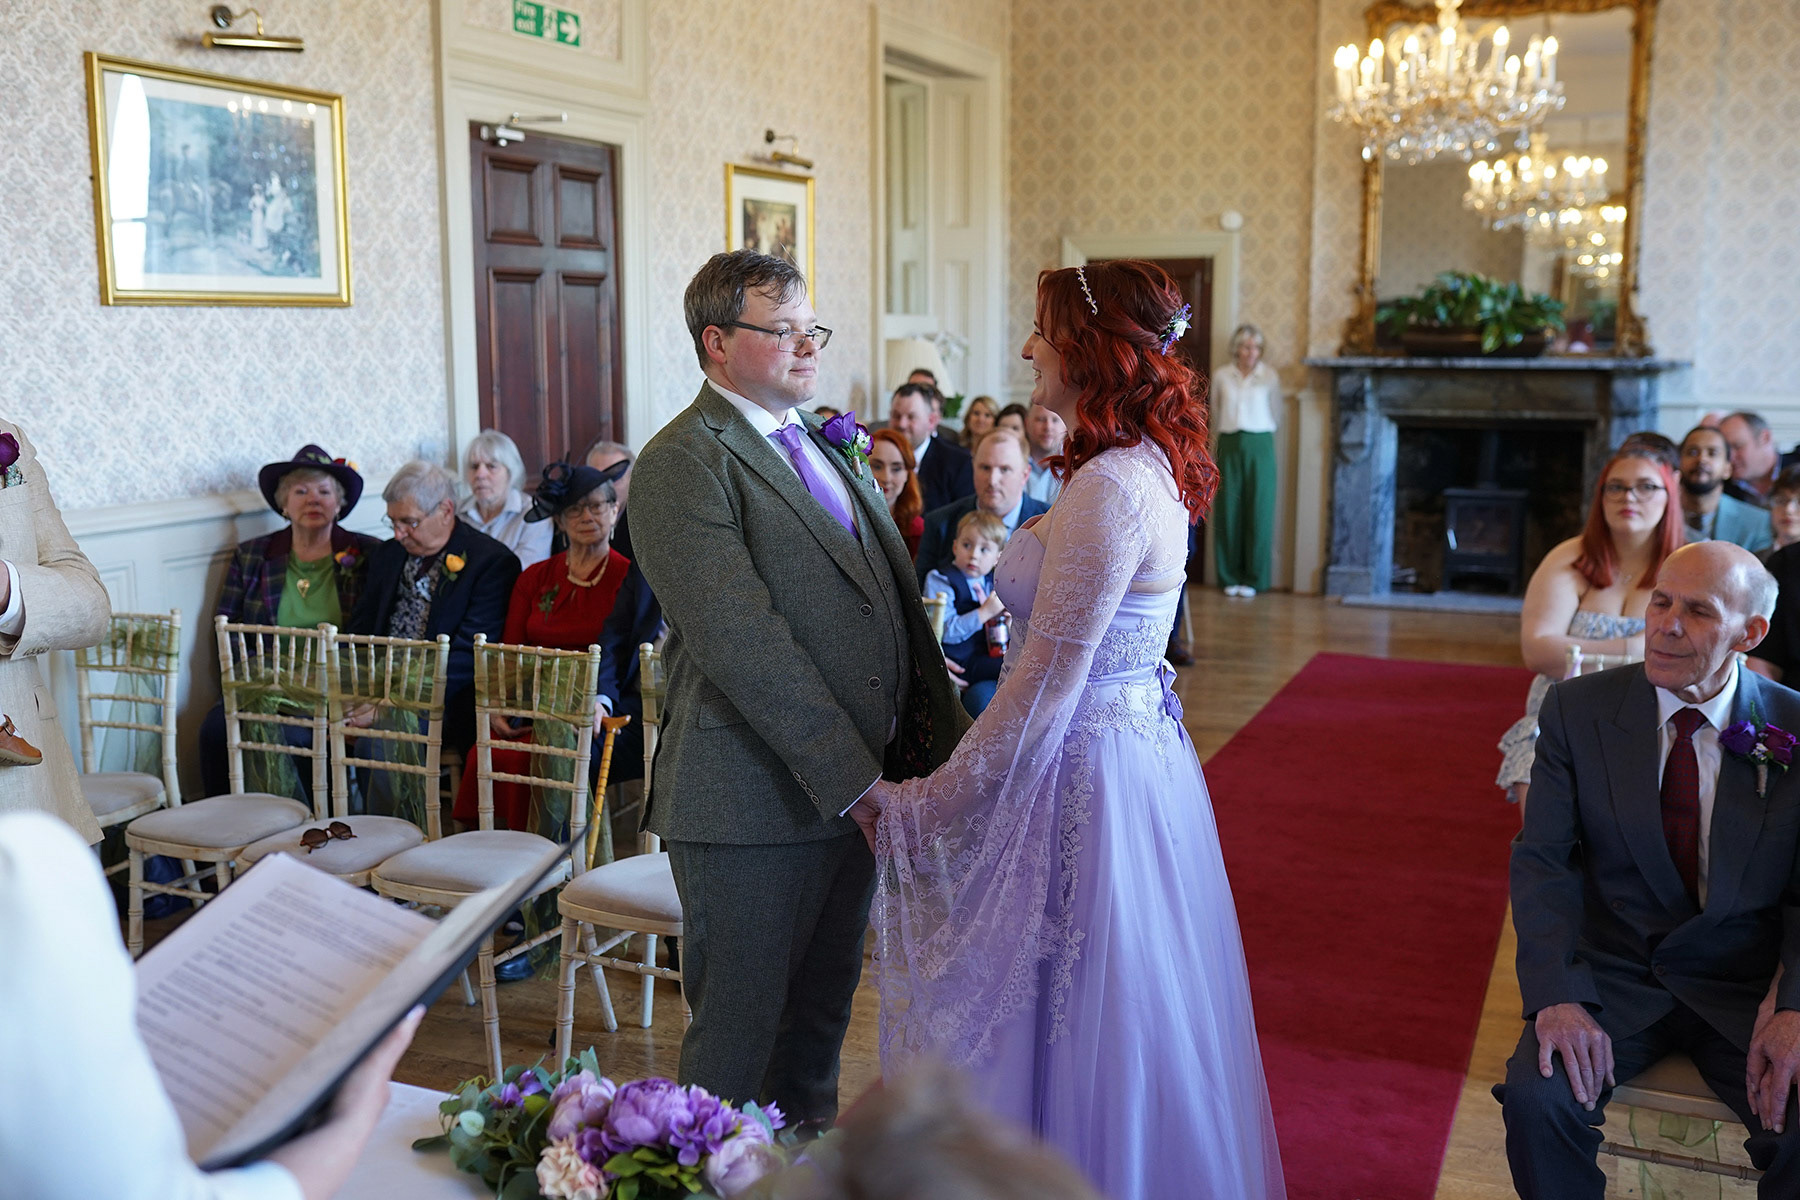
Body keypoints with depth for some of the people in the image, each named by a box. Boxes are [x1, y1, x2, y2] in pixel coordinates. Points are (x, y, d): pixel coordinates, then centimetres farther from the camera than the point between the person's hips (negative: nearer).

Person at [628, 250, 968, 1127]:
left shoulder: (827, 447, 16)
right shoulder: (681, 463, -11)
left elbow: (897, 602, 16)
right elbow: (741, 640, -20)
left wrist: (945, 739, 6)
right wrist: (852, 774, -21)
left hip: (857, 784, 8)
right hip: (755, 801, -8)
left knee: (821, 1016, 20)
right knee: (739, 1031, 6)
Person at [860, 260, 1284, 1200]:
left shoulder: (1109, 490, -22)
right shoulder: (1147, 470, 8)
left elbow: (1043, 689, -22)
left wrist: (926, 805, -13)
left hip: (1085, 773, -10)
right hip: (1132, 749, 10)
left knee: (1069, 1034, 6)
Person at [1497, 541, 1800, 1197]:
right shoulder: (1577, 709, -2)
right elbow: (1543, 863, -6)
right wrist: (1557, 996, -20)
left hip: (1747, 989, 0)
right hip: (1613, 973, 0)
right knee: (1535, 1097, -26)